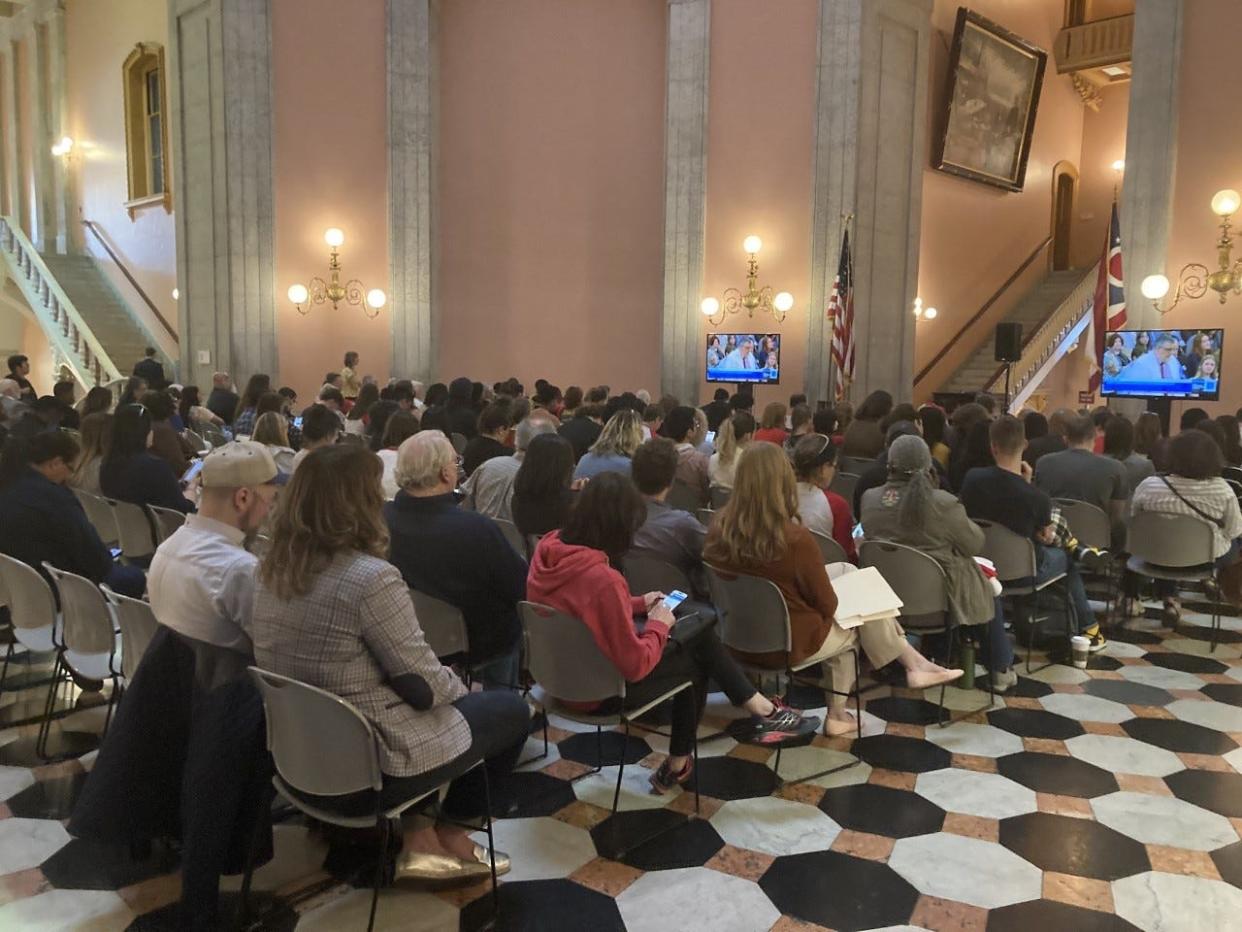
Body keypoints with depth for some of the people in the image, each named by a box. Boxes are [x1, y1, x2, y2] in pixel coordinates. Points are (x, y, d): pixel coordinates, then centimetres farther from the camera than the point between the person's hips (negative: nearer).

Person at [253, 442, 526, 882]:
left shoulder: (274, 569, 0)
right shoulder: (371, 577, -26)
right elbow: (424, 685, -19)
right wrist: (461, 689, 3)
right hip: (363, 763, -8)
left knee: (460, 701, 26)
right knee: (511, 708, 12)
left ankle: (418, 834, 22)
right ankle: (447, 828, 26)